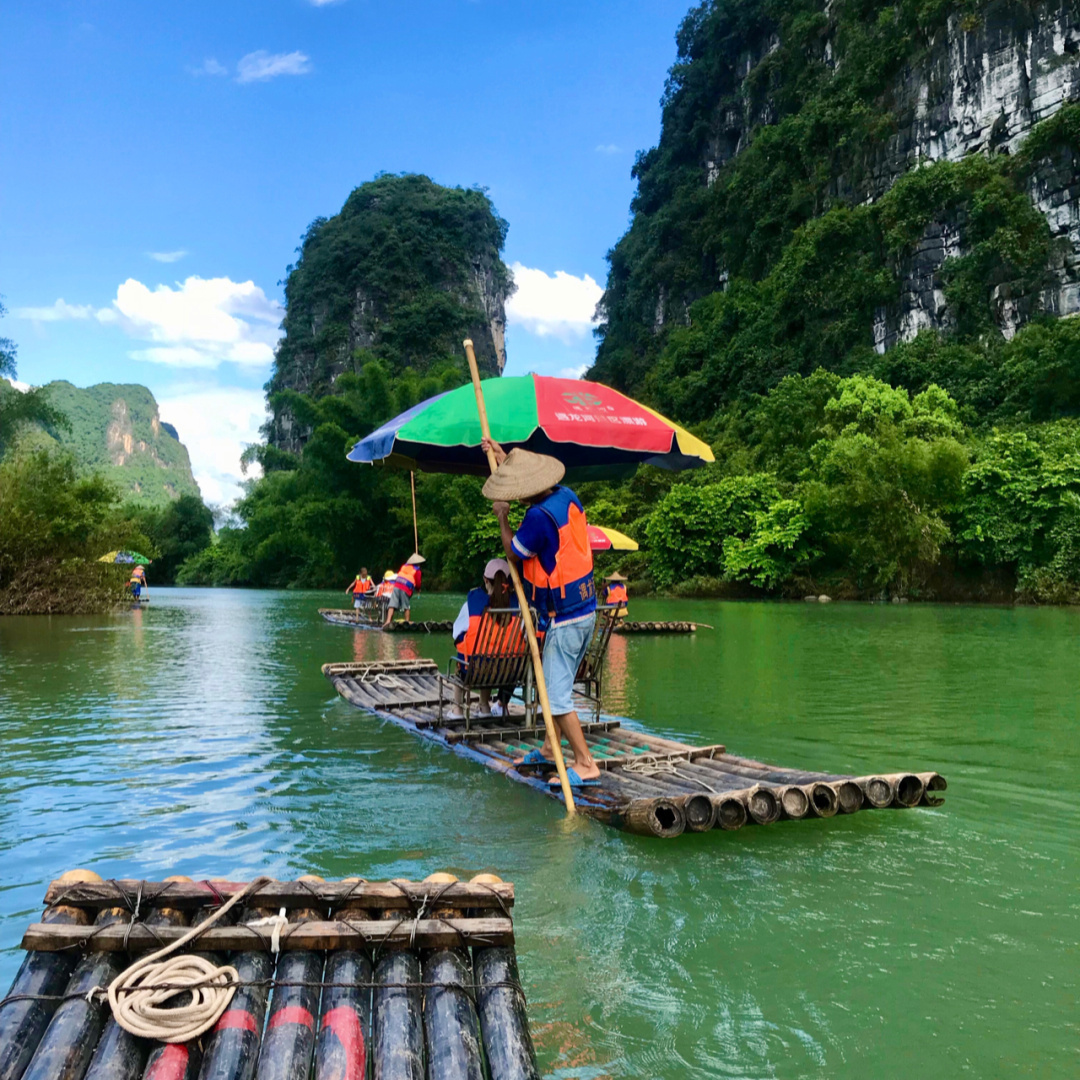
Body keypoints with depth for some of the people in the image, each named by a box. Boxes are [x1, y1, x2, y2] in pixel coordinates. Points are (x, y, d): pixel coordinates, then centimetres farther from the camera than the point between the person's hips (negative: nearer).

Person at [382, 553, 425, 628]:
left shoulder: (404, 566, 19)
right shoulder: (417, 570, 6)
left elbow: (397, 574, 24)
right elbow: (418, 582, 6)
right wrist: (418, 589, 25)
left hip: (396, 586, 3)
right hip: (406, 590, -3)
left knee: (392, 605, -4)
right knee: (406, 607, 7)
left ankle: (388, 620, -16)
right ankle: (407, 621, 7)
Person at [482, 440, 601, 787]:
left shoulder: (539, 516, -23)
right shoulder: (567, 496, 3)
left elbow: (513, 553, -6)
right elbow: (534, 480, 26)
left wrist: (502, 517, 8)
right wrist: (504, 457, 30)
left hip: (565, 619, -10)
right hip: (586, 611, 10)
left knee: (557, 695, -4)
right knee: (556, 683, 21)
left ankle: (586, 765, 0)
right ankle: (549, 749, 34)